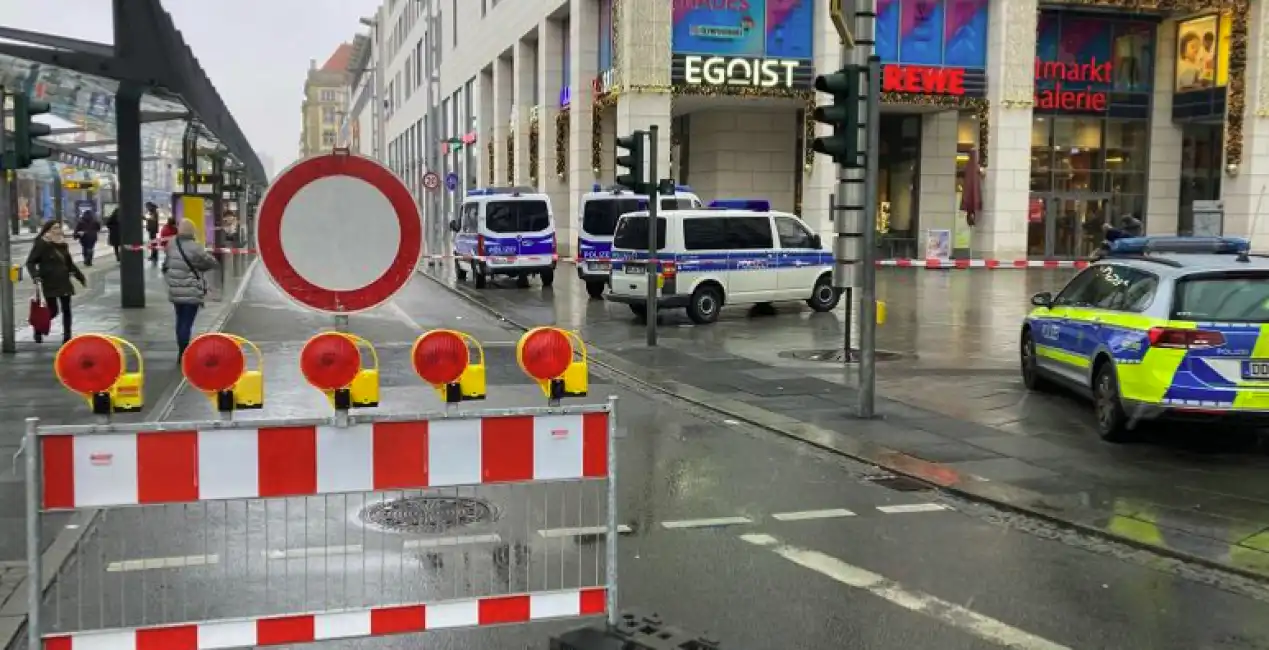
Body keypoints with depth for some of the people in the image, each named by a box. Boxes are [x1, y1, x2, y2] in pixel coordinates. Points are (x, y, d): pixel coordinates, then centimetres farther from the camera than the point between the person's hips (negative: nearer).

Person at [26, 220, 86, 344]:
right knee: (53, 310, -3)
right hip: (49, 283, -5)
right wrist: (36, 278, -25)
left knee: (66, 310, 4)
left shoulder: (63, 244, 10)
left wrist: (81, 277, 22)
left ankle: (67, 336, 11)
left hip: (64, 282, 5)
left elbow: (70, 263, 21)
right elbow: (30, 262, -10)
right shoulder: (41, 244, -8)